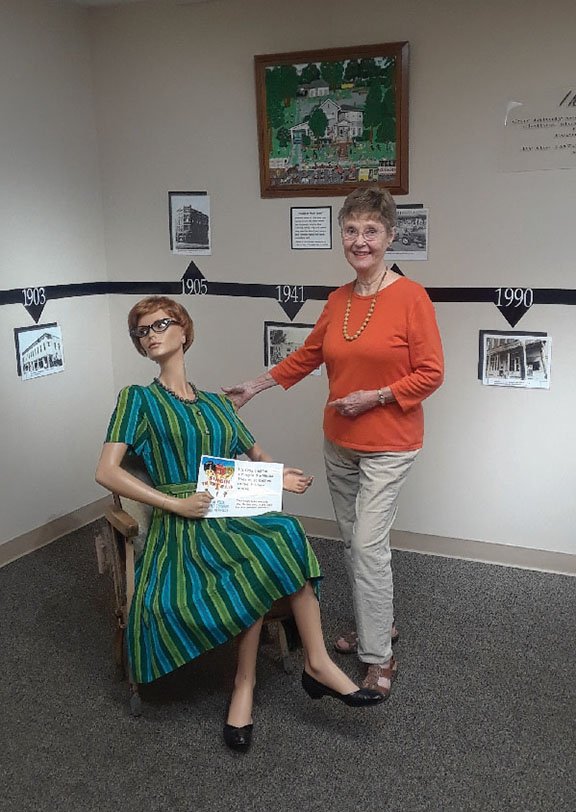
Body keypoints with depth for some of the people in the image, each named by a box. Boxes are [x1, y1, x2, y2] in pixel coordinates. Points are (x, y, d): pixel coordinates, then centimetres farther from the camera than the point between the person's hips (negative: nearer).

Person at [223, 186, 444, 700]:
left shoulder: (410, 296, -13)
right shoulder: (338, 301, 5)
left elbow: (431, 373, -12)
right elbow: (308, 356, 17)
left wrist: (375, 397, -19)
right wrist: (257, 385, 16)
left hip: (388, 446, -6)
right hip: (340, 444, 6)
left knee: (368, 544, -7)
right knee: (354, 542, 15)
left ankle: (379, 659, 8)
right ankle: (379, 623, 36)